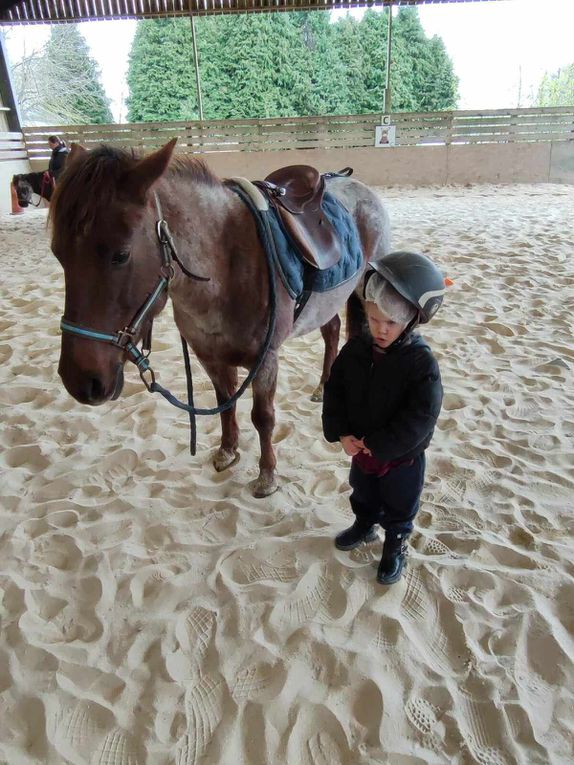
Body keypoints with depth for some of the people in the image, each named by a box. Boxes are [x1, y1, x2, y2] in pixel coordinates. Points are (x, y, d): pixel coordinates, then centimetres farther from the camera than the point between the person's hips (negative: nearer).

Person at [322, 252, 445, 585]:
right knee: (363, 492, 29)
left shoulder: (421, 361, -27)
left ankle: (396, 545, 45)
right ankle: (365, 525, 57)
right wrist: (340, 432, -15)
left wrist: (380, 444, -25)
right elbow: (334, 389, -5)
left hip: (402, 455, -4)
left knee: (399, 504, 20)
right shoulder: (356, 349, -12)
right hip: (360, 447, 5)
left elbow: (421, 417, -28)